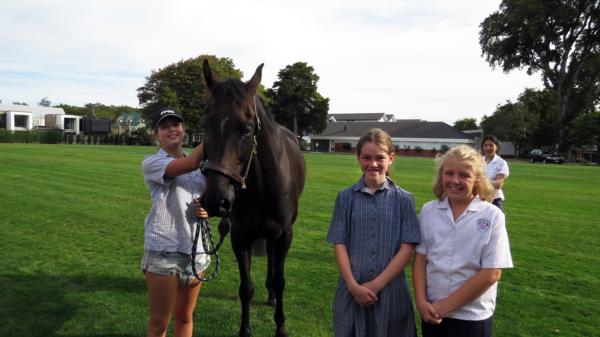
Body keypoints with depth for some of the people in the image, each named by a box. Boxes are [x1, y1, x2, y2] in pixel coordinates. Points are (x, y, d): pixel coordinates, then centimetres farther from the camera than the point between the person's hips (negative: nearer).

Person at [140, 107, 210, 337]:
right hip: (163, 251, -5)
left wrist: (206, 210, -6)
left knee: (185, 317, 18)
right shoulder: (151, 163, -8)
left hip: (196, 250, 5)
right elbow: (188, 165, -27)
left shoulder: (200, 166, 10)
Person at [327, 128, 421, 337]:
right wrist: (353, 285, -12)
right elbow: (339, 244, -2)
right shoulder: (346, 197, 0)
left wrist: (377, 284, -11)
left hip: (390, 291, 0)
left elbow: (407, 248, -5)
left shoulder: (403, 199, -2)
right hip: (352, 290, 1)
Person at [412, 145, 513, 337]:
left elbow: (491, 274, -12)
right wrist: (421, 301, -9)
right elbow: (420, 258, 1)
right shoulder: (428, 211, -2)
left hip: (472, 317, -2)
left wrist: (447, 305, -11)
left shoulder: (492, 216, -11)